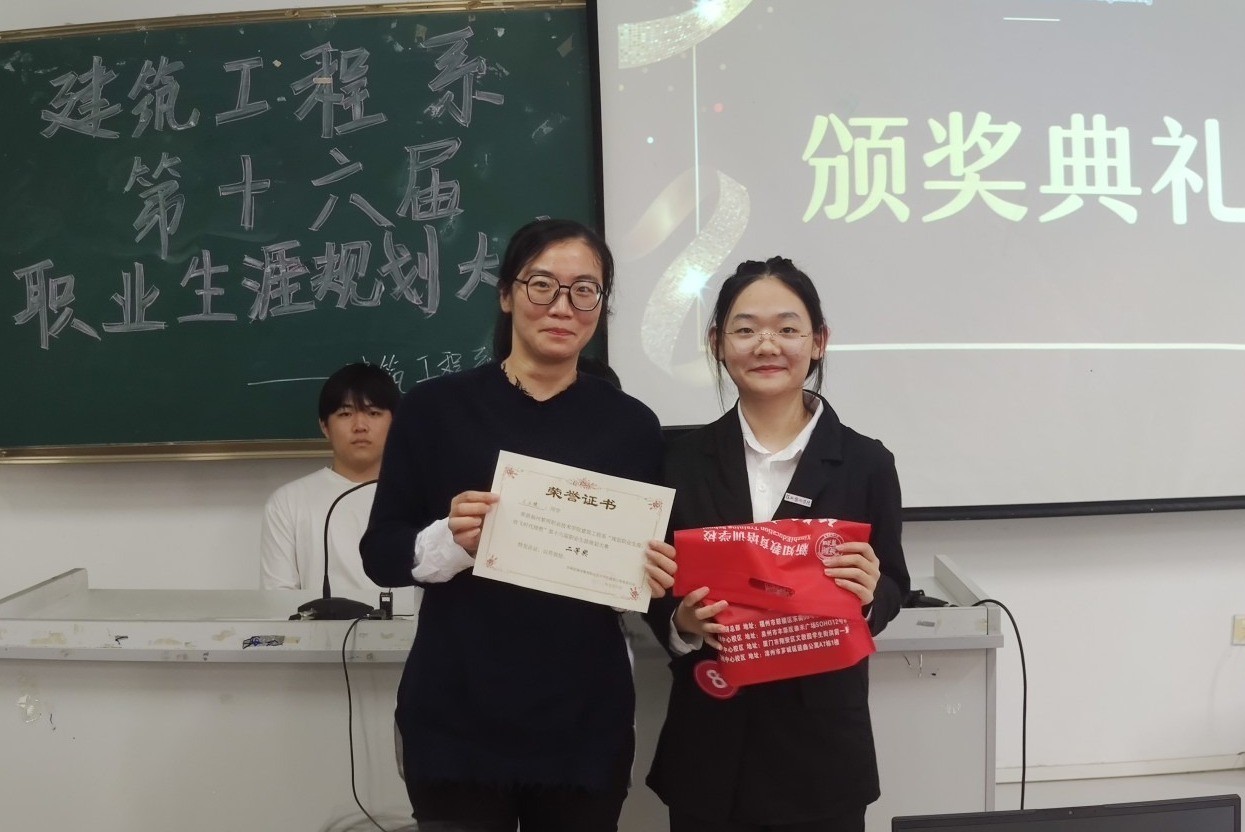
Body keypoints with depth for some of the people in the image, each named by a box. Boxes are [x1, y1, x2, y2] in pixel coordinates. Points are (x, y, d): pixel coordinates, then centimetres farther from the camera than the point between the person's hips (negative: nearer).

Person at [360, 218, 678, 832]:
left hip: (585, 728, 2)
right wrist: (449, 540, -19)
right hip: (456, 724, -1)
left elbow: (656, 566, 10)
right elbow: (380, 554, -1)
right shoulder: (435, 407, -3)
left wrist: (655, 579, -12)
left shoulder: (632, 425, 1)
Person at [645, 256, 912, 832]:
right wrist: (682, 624, -15)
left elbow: (893, 591, 2)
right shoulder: (683, 460, -2)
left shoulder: (866, 463, -6)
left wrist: (868, 594, -18)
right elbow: (656, 594, 4)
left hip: (821, 747, -1)